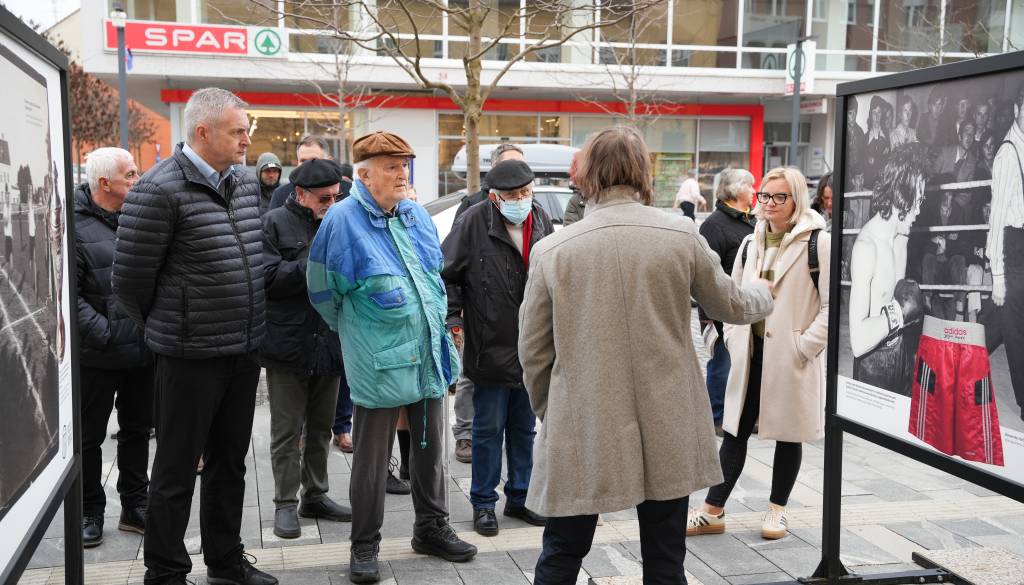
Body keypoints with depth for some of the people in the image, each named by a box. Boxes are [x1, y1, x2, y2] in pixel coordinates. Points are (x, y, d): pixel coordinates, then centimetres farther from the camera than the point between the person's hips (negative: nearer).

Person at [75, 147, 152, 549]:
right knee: (90, 437, 9)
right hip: (98, 357, -6)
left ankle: (135, 506, 29)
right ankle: (90, 512, 24)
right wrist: (103, 334, -21)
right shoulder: (77, 226, -12)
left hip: (143, 348, 6)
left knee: (137, 430, 15)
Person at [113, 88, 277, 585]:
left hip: (244, 353, 7)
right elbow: (130, 278, -11)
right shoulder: (160, 190, -15)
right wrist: (165, 328, 3)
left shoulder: (246, 184, 7)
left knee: (230, 464, 18)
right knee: (177, 470, 6)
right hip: (191, 356, -7)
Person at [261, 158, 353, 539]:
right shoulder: (275, 224, -5)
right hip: (288, 345, -5)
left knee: (321, 427, 15)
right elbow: (267, 277, -17)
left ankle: (316, 495, 28)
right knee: (287, 430, 3)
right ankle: (285, 503, 14)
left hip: (329, 344, 5)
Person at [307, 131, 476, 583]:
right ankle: (365, 546, 18)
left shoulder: (418, 216, 9)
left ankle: (431, 528, 33)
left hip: (428, 355, 6)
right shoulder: (343, 220, -11)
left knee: (430, 447, 16)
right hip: (378, 361, -6)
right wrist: (355, 330, 8)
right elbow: (323, 290, -3)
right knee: (372, 457, 4)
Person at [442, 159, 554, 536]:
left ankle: (520, 497, 29)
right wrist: (453, 321, -11)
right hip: (490, 349, -5)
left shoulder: (542, 222, 2)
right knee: (489, 429, 6)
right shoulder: (474, 223, -13)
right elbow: (446, 274, -7)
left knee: (524, 429, 15)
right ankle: (483, 502, 20)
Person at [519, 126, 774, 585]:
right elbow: (731, 306, 12)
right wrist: (763, 293, 35)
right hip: (666, 431, 1)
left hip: (581, 431, 0)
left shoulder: (551, 249, -6)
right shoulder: (681, 235, -5)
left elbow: (533, 352, 1)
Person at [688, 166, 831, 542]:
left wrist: (805, 346, -15)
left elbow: (831, 304, -11)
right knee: (735, 430, 7)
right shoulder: (751, 243, 11)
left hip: (792, 356, -5)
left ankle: (777, 510, 23)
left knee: (788, 432, 8)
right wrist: (733, 337, 8)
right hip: (750, 353, 5)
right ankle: (713, 511, 13)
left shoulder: (818, 242, -8)